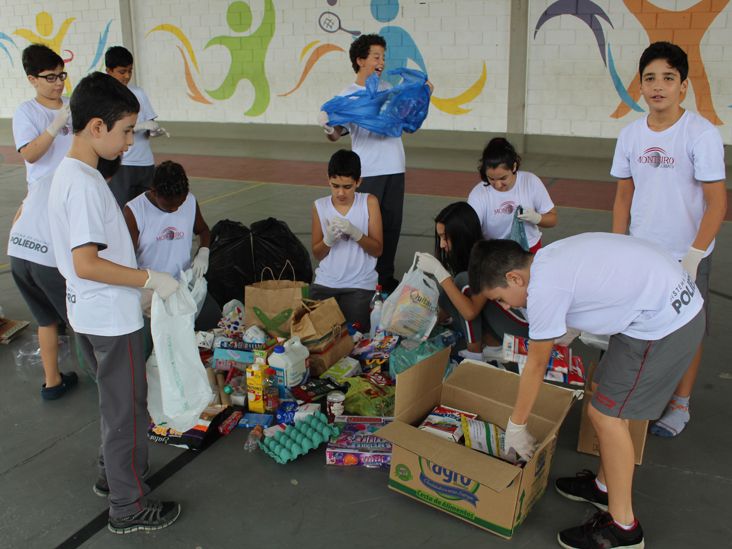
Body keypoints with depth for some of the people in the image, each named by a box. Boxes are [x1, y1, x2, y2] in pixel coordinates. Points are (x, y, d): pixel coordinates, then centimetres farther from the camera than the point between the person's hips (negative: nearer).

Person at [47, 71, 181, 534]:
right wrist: (150, 279, -21)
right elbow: (86, 264, -28)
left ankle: (114, 470, 43)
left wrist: (137, 289, 17)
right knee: (127, 408, 4)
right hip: (111, 318, -10)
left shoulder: (70, 173, 7)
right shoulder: (84, 184, -24)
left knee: (117, 399, 25)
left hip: (93, 313, 10)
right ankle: (130, 508, 18)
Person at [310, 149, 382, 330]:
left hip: (359, 285, -2)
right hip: (325, 283, 2)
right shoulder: (320, 206, 0)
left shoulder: (369, 202, -5)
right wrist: (328, 240, -17)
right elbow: (317, 254, 5)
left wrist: (355, 233, -22)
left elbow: (377, 250, -5)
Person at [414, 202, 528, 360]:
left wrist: (438, 270, -33)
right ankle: (494, 346, -1)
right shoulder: (464, 255, -1)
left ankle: (475, 353, -14)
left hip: (523, 323, -8)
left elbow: (470, 311, -32)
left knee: (465, 281, -24)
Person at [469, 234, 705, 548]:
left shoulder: (544, 288, -20)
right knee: (604, 392, 19)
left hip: (665, 323, -10)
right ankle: (605, 486, 35)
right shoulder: (549, 259, 6)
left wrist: (515, 427, 1)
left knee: (606, 414, -2)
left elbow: (536, 366, -10)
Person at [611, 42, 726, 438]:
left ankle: (680, 405, 26)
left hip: (687, 256, -4)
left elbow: (717, 201, -14)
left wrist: (693, 255, -18)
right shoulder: (630, 135, 0)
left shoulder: (701, 134, -15)